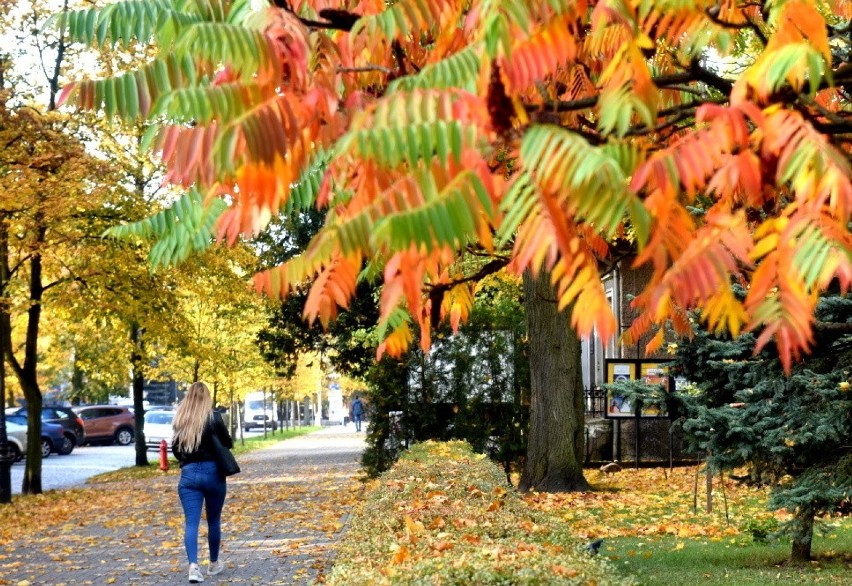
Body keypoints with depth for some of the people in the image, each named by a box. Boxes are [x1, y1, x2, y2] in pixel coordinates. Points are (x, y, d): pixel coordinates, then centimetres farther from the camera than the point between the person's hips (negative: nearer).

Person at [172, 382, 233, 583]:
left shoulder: (180, 420, 4)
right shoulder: (213, 417, -7)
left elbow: (175, 448, 11)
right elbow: (228, 443, -5)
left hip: (188, 474, 2)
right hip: (212, 472, -2)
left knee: (191, 523, -4)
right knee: (214, 521, 15)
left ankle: (193, 566, -22)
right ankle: (214, 563, 28)